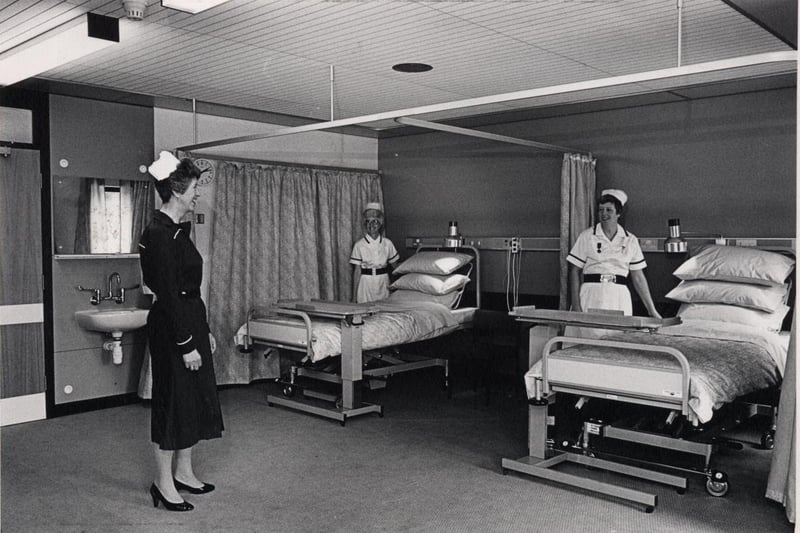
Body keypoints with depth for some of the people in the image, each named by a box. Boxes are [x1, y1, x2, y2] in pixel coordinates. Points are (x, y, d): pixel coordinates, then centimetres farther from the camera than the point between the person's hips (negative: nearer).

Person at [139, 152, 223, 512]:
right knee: (173, 401, 0)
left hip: (190, 321, 10)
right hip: (171, 328, -10)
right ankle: (163, 482, 14)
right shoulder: (159, 234, -18)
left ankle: (183, 472, 28)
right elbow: (168, 294, -21)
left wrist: (204, 331, 19)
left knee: (195, 398, 15)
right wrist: (186, 344, -19)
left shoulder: (177, 230, 12)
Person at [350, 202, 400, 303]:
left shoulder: (387, 243, 0)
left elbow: (395, 266, 8)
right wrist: (354, 295, -3)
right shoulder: (359, 245, -5)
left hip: (383, 283, 2)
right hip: (366, 283, -2)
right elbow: (357, 271, -3)